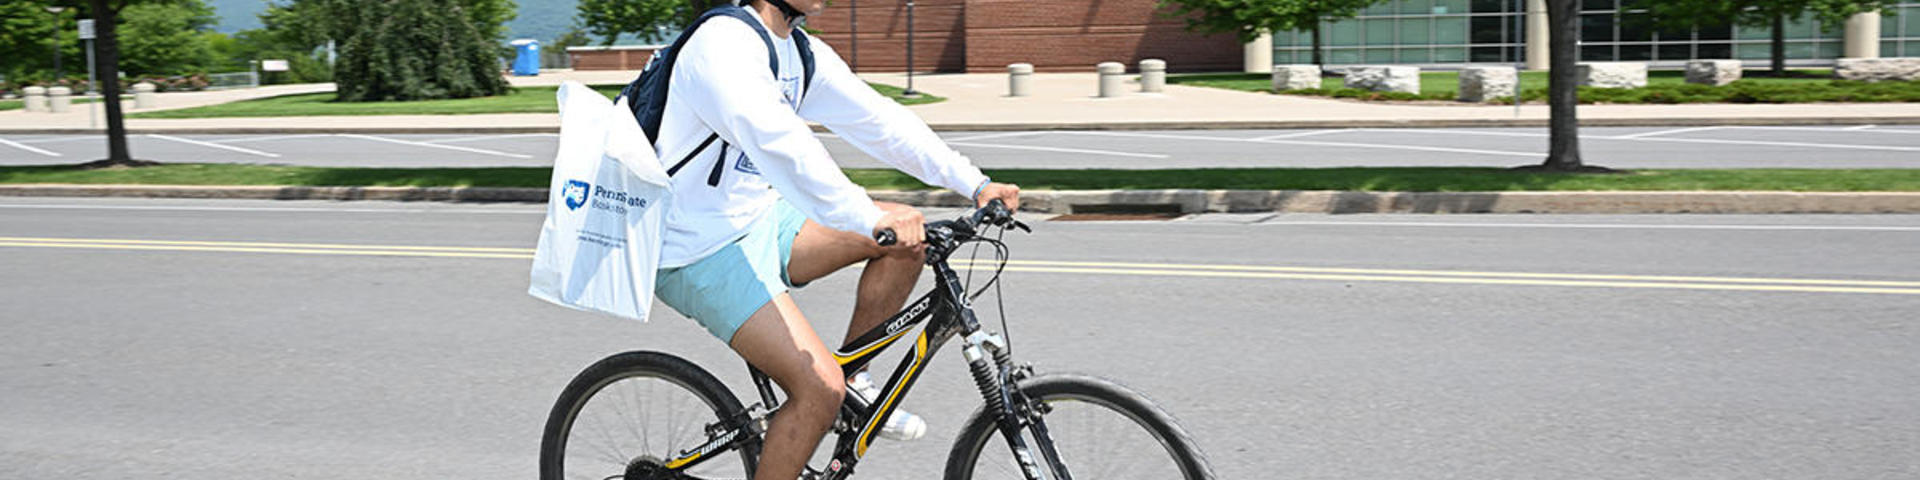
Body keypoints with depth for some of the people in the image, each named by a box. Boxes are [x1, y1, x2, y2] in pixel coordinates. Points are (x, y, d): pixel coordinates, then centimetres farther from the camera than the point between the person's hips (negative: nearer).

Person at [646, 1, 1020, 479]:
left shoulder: (805, 54, 5)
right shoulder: (723, 44, -23)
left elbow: (878, 119, 5)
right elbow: (776, 140, -38)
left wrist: (977, 185, -3)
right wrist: (873, 219, -46)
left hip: (760, 219, 9)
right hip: (703, 256, -9)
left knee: (909, 233, -1)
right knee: (820, 389, -19)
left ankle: (851, 382, 11)